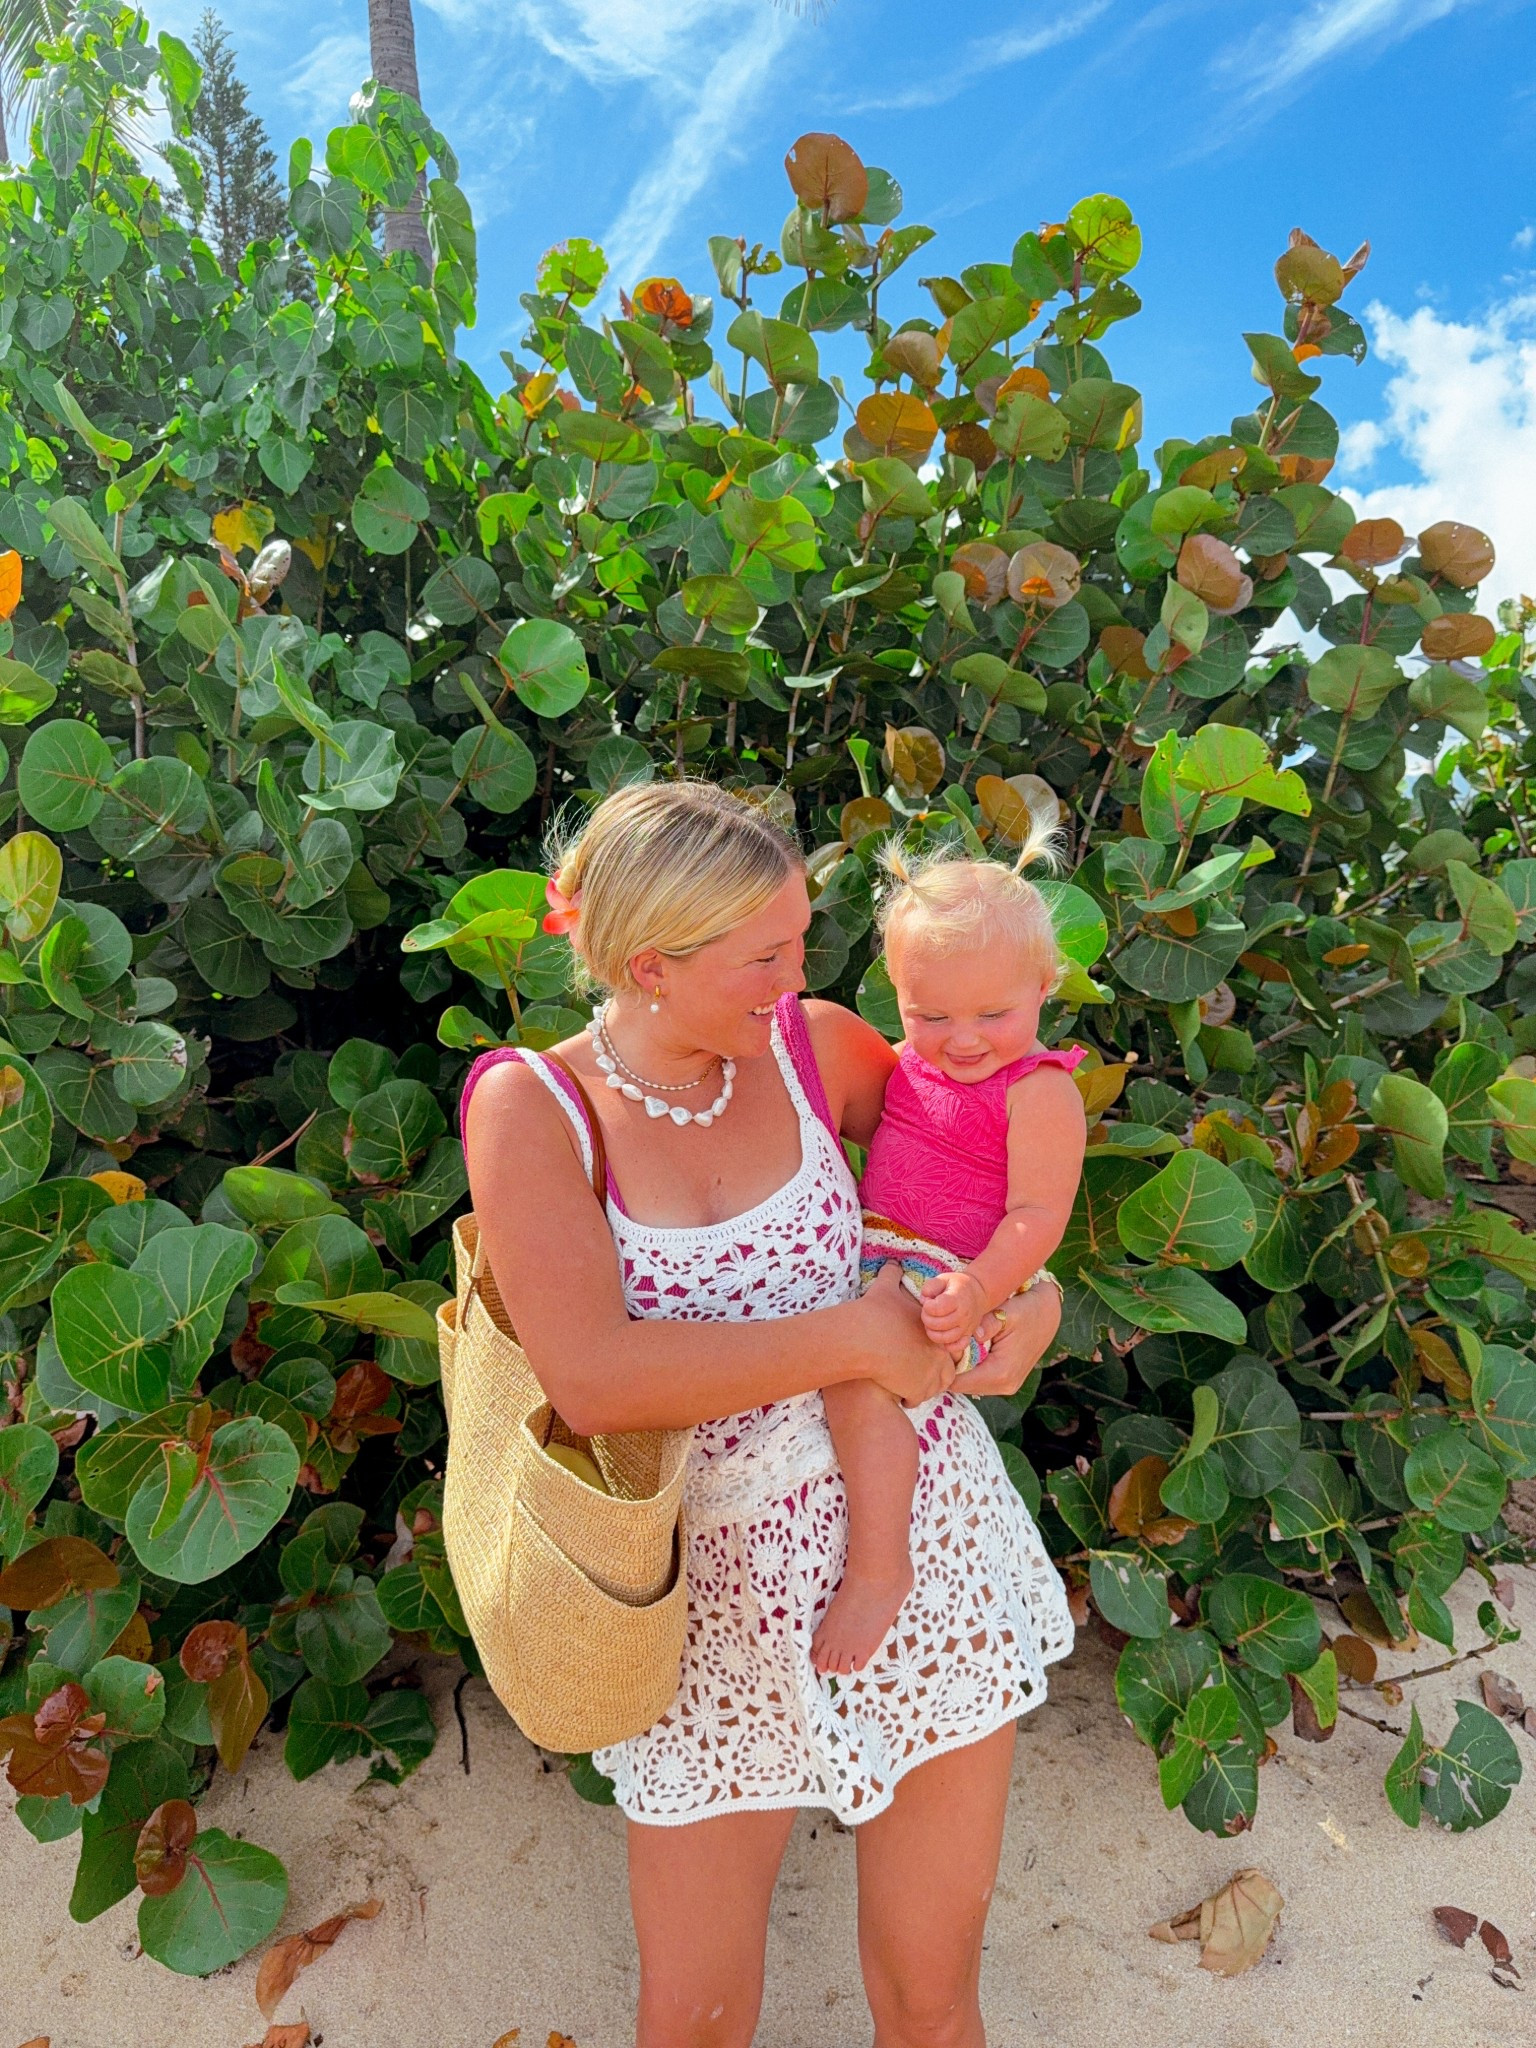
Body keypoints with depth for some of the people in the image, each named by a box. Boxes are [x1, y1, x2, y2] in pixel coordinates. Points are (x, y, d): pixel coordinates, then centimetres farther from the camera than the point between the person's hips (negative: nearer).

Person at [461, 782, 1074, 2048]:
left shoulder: (812, 1045, -7)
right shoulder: (530, 1105, -14)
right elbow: (591, 1379, -27)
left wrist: (1039, 1291, -8)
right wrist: (858, 1337, -22)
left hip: (927, 1547, 2)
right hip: (725, 1595, -1)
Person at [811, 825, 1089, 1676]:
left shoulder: (1039, 1092, -13)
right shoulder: (910, 1062, 10)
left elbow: (1036, 1214, -20)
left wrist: (979, 1289, -33)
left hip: (946, 1285, -9)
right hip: (869, 1259, 9)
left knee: (855, 1376, -32)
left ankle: (879, 1567, -17)